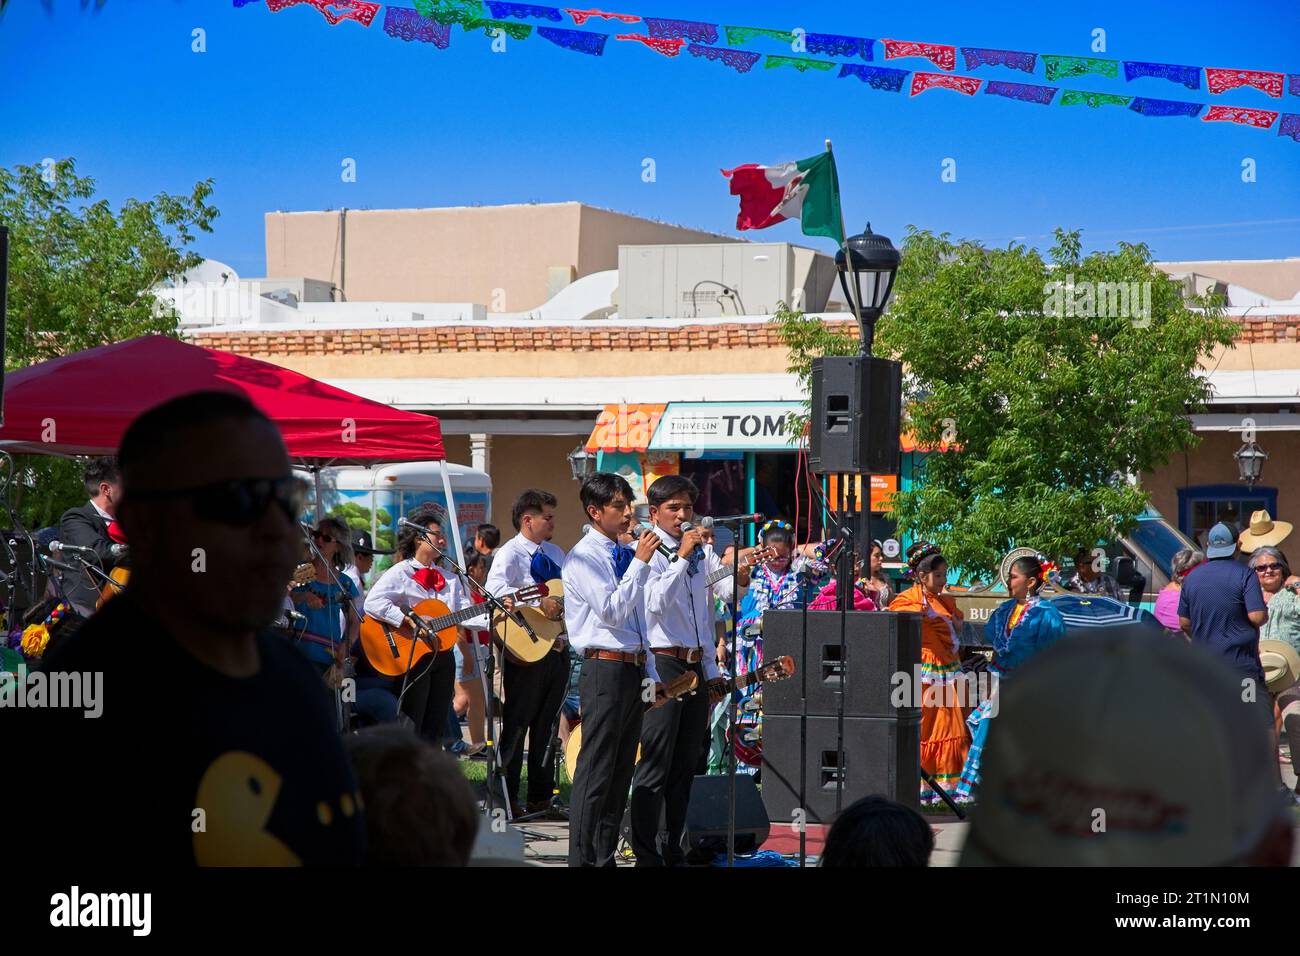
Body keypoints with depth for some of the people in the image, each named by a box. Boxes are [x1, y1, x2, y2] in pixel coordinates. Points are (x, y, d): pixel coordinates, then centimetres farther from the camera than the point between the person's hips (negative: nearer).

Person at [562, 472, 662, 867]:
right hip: (605, 670, -8)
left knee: (621, 774, 10)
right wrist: (641, 562, -18)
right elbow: (612, 611, -19)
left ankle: (606, 857, 15)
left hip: (634, 669, 8)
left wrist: (651, 676, 18)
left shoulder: (625, 555, 16)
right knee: (595, 772, -8)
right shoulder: (583, 557, -8)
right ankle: (582, 858, -6)